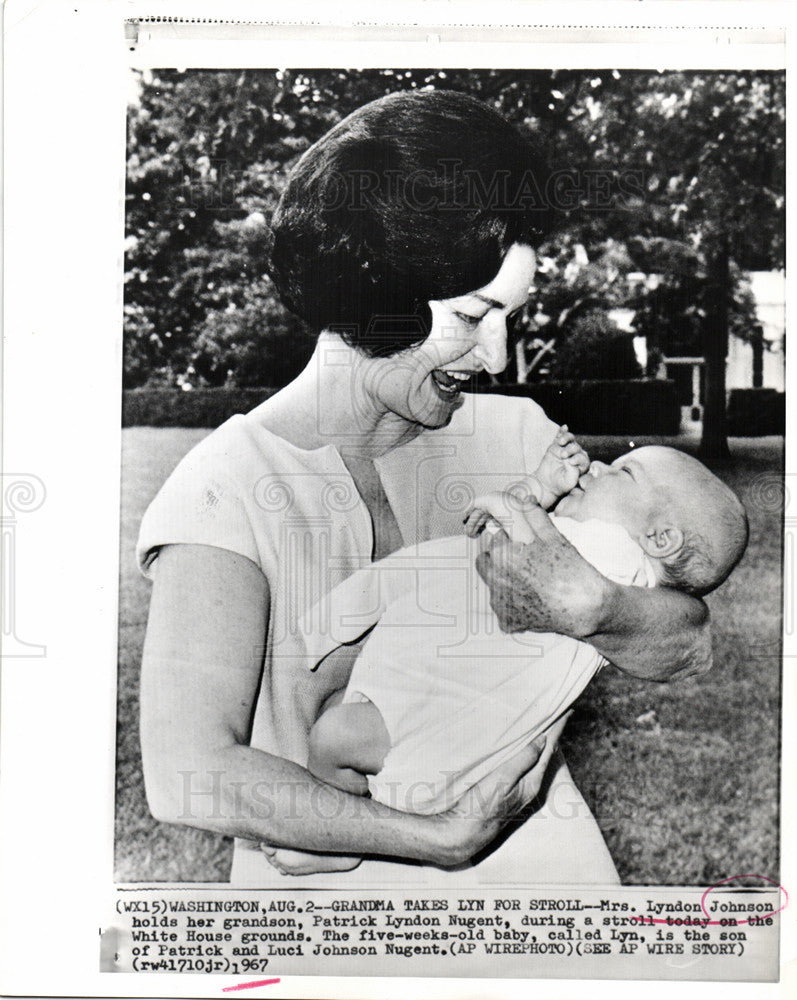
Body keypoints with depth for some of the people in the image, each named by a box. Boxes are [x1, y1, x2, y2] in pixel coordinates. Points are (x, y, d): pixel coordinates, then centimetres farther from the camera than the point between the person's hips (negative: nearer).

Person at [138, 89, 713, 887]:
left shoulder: (516, 436, 3)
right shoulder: (226, 491, -12)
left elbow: (690, 646, 4)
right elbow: (189, 777, -20)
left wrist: (593, 615, -17)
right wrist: (443, 838, -18)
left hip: (534, 849, 4)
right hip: (333, 876, -3)